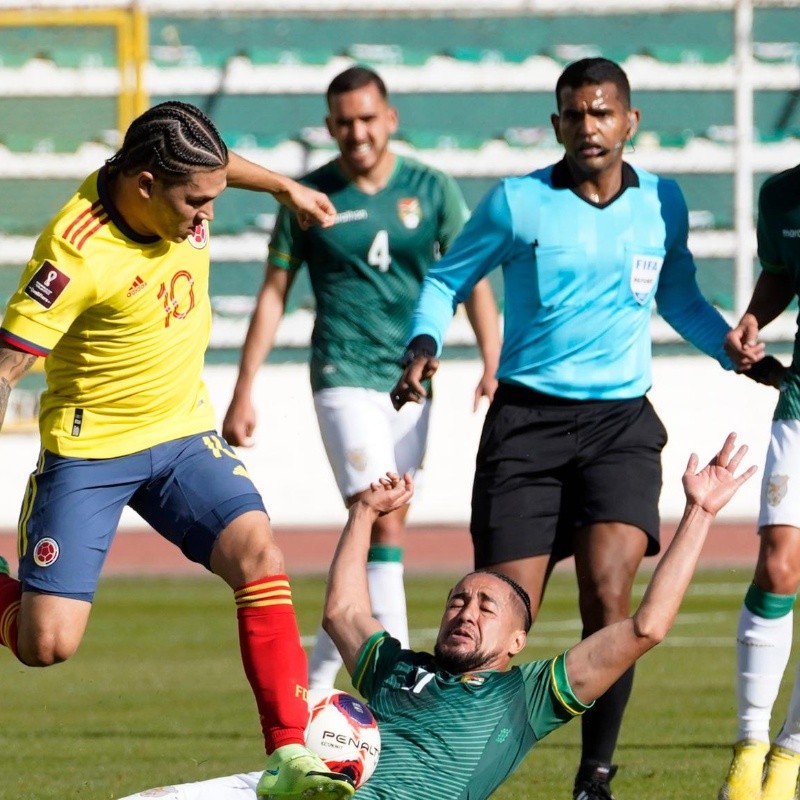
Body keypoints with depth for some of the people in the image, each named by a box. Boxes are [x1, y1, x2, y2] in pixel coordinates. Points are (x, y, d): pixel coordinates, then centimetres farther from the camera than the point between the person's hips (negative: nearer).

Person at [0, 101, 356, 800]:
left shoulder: (180, 190, -7)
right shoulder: (76, 253, -26)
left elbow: (213, 161, 21)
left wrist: (284, 186, 33)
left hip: (183, 433, 6)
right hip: (89, 449, -5)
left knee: (257, 554, -21)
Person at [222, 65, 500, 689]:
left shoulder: (431, 189, 3)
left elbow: (472, 278, 2)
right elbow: (273, 294, 4)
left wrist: (494, 365, -13)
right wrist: (244, 393, 0)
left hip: (412, 381, 3)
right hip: (345, 377, -3)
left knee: (373, 533, 9)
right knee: (384, 526, -16)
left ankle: (318, 675, 24)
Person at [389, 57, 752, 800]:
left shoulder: (663, 202, 6)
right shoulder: (516, 202, -2)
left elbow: (679, 298, 22)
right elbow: (446, 279, 9)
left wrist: (730, 344, 3)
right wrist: (424, 343, -10)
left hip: (621, 422, 1)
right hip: (527, 421, -1)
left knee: (607, 595, -19)